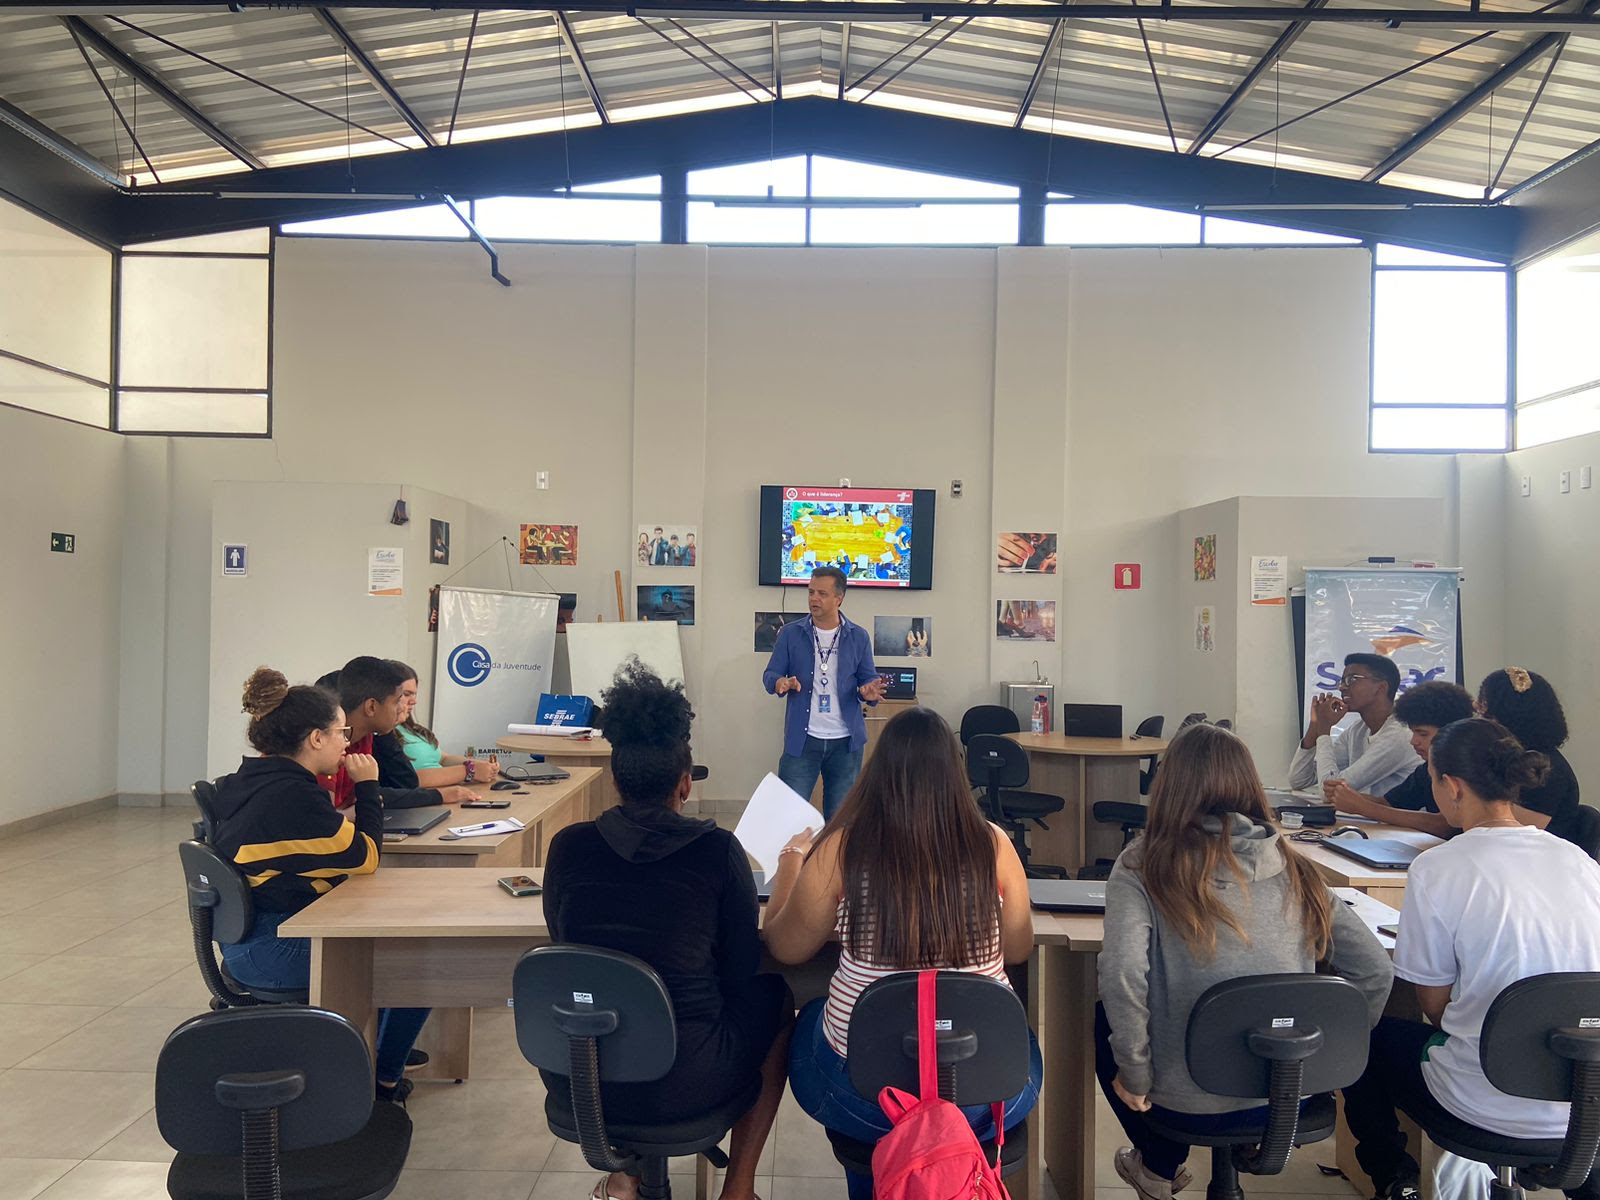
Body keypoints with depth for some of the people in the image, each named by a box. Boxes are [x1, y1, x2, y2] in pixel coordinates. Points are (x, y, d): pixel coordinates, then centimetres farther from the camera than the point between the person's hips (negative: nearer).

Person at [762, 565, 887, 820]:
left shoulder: (858, 637, 3)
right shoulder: (790, 633, 1)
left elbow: (868, 680, 7)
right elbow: (770, 674, 2)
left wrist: (868, 692, -16)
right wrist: (780, 682, -22)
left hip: (845, 741, 1)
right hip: (802, 739, -1)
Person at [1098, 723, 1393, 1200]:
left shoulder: (1144, 866, -12)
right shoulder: (1293, 870, 0)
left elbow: (1122, 978, -24)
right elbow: (1375, 971, 0)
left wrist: (1135, 1078, -10)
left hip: (1192, 1104, -4)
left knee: (1107, 1019, 27)